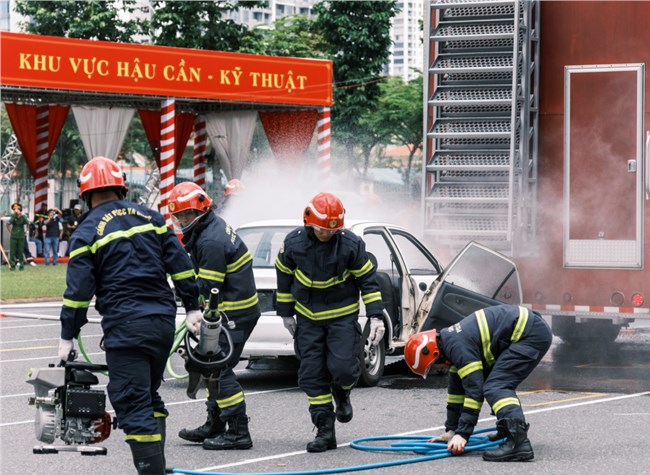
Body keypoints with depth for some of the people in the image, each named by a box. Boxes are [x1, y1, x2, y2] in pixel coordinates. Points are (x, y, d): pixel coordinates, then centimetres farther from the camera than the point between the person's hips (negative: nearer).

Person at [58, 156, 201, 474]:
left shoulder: (88, 231, -3)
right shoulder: (150, 218, 10)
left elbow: (78, 290, -5)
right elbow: (180, 264, 8)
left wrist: (68, 336, 1)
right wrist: (192, 306, 15)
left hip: (125, 328, -6)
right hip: (164, 322, 6)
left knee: (133, 406, -4)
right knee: (150, 396, 21)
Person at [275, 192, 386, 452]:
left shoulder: (351, 243, -14)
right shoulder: (293, 242, -9)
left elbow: (367, 279, -6)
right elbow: (284, 276, 6)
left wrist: (375, 316, -11)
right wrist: (286, 312, 10)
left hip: (343, 316, -2)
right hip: (308, 318, 2)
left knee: (342, 367, -15)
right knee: (312, 374, -2)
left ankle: (341, 395, 23)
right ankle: (325, 431, 5)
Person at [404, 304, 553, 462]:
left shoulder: (458, 346, -17)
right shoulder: (452, 341, 15)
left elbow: (474, 391, -19)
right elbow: (457, 388, 24)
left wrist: (462, 435, -17)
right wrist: (451, 430, 26)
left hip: (532, 334, -11)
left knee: (495, 387, -18)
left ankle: (519, 442, -34)